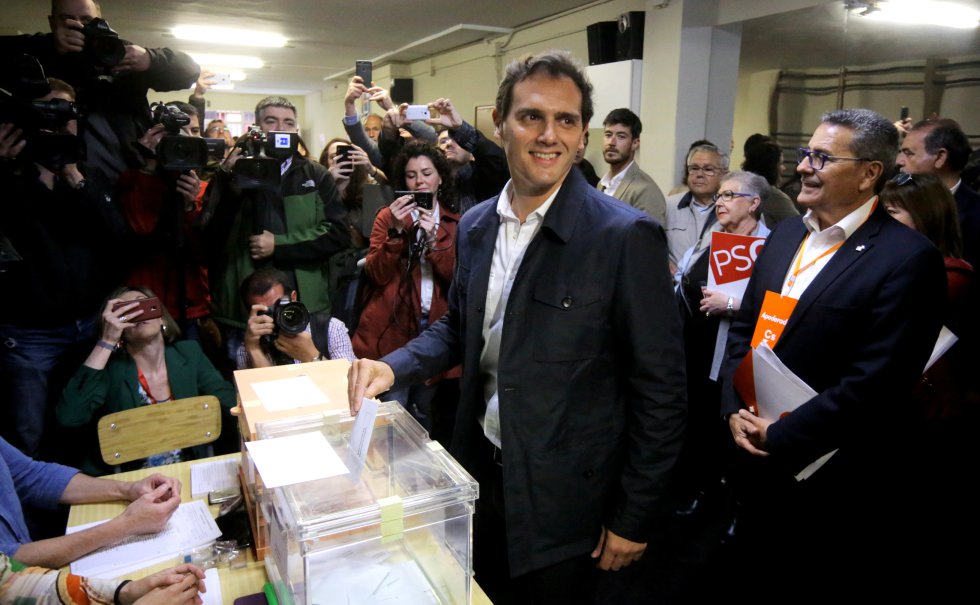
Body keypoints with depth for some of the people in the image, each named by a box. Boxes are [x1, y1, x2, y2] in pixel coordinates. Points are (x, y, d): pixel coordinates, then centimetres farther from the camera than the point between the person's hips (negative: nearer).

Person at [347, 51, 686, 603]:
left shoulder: (627, 237, -19)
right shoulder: (476, 225, 1)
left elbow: (660, 391, -16)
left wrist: (633, 519, -11)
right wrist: (393, 367, -6)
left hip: (566, 500, -5)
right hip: (483, 475, 6)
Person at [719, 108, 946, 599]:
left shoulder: (908, 259, -16)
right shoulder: (785, 236, 6)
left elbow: (876, 383, -21)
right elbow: (744, 328, 9)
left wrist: (779, 435, -16)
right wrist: (734, 410, -4)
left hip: (834, 481, -6)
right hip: (756, 463, 6)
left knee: (813, 583, 13)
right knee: (753, 572, 21)